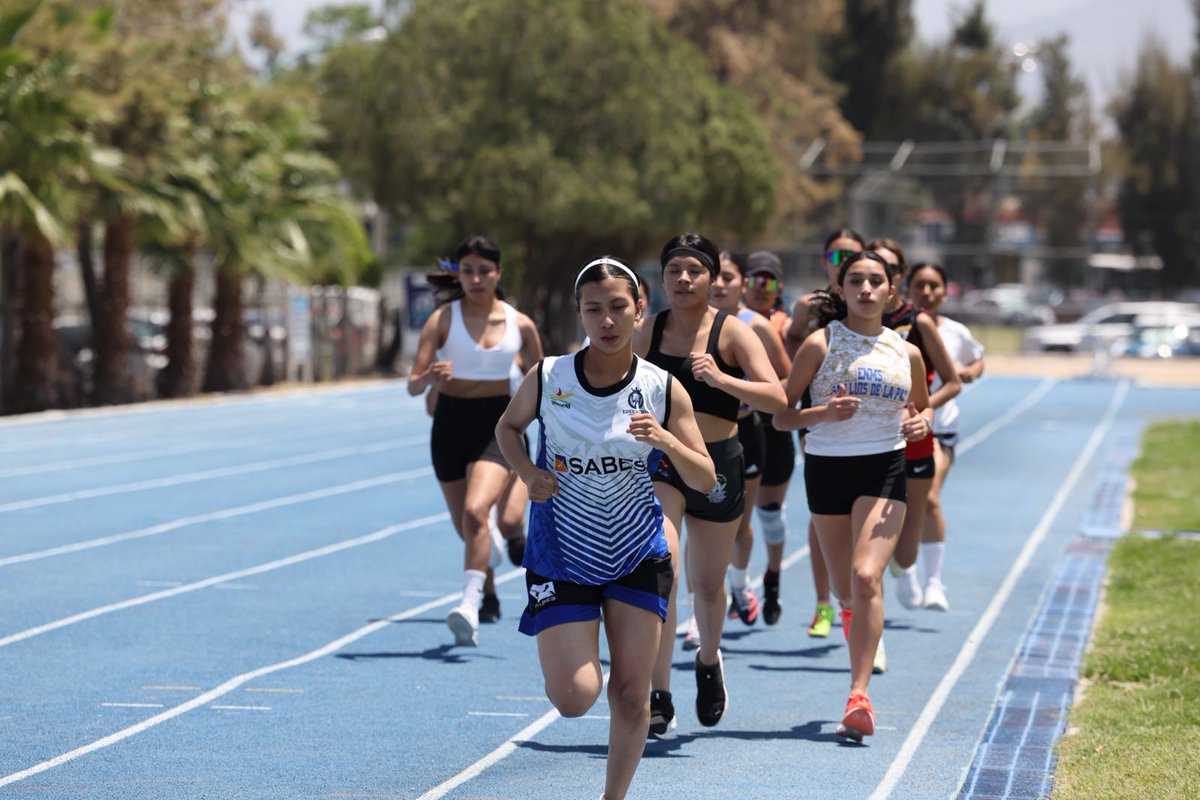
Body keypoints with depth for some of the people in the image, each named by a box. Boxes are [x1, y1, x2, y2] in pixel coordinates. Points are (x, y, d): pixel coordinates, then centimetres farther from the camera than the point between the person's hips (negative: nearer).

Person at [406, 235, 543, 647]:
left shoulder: (520, 324, -1)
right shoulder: (443, 319, -5)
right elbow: (413, 384, -12)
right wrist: (429, 378, -35)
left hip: (497, 427, -2)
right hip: (451, 425, 2)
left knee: (476, 511, -26)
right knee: (465, 526, 13)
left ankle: (470, 605, -31)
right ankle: (488, 590, 45)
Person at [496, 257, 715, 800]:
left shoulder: (663, 390, -7)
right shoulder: (547, 379, -9)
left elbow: (706, 481, -5)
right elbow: (508, 426, 11)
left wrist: (666, 440, -25)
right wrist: (528, 472, -10)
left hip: (637, 552, 1)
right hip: (562, 554, -1)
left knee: (631, 694, 1)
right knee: (574, 698, -10)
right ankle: (571, 653, 27)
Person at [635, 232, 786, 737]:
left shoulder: (732, 332, -6)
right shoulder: (648, 333, 2)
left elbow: (776, 398, -16)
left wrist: (721, 378, -29)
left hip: (717, 463, 0)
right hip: (659, 462, 0)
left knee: (708, 582, 13)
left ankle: (709, 661, 46)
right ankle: (659, 700, -20)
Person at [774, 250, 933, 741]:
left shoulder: (906, 353, 5)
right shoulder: (820, 345, -1)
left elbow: (923, 406, 21)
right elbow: (781, 416, -2)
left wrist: (921, 423, -2)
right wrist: (823, 412, -21)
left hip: (885, 469, -1)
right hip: (828, 467, 1)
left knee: (866, 577, -19)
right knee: (846, 591, 9)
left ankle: (859, 697, -22)